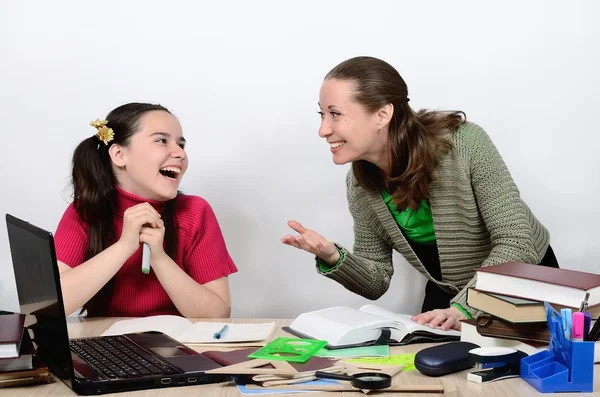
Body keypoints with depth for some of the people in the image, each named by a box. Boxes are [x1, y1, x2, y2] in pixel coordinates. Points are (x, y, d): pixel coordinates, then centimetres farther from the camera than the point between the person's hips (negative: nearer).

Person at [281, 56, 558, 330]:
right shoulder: (361, 183, -13)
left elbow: (516, 242, -28)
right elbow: (376, 283, -6)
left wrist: (463, 309, -40)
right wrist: (333, 258, -26)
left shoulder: (462, 143, -28)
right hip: (448, 293, 4)